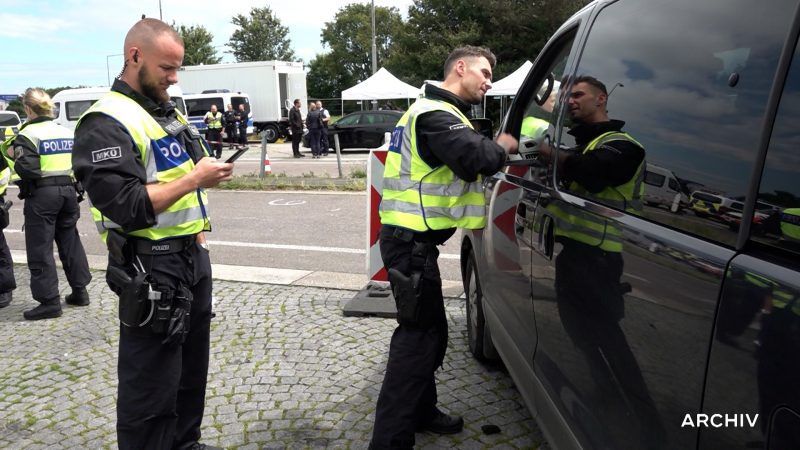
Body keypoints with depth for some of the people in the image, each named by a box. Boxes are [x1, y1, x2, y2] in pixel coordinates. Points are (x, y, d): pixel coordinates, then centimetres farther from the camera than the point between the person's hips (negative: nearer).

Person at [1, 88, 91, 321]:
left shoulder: (28, 135, -10)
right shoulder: (67, 132, 10)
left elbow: (27, 170, -17)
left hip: (41, 195, -6)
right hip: (68, 191, 6)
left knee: (40, 249, 1)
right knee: (70, 241, 17)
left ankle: (50, 301, 1)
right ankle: (80, 291, 22)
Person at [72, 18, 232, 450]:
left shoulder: (168, 113, 14)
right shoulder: (107, 123, -15)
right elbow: (125, 207, -24)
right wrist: (194, 180, -22)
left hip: (192, 256, 9)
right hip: (151, 268, -9)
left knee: (192, 367, 21)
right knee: (151, 386, 2)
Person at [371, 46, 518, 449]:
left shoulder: (436, 111, 21)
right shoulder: (435, 113, -15)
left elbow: (464, 160, 20)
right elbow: (474, 158, -29)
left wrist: (495, 150, 4)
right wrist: (502, 147, -9)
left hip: (413, 238, 11)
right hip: (411, 241, -11)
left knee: (428, 330, 19)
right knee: (419, 335, -8)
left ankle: (420, 412, 34)